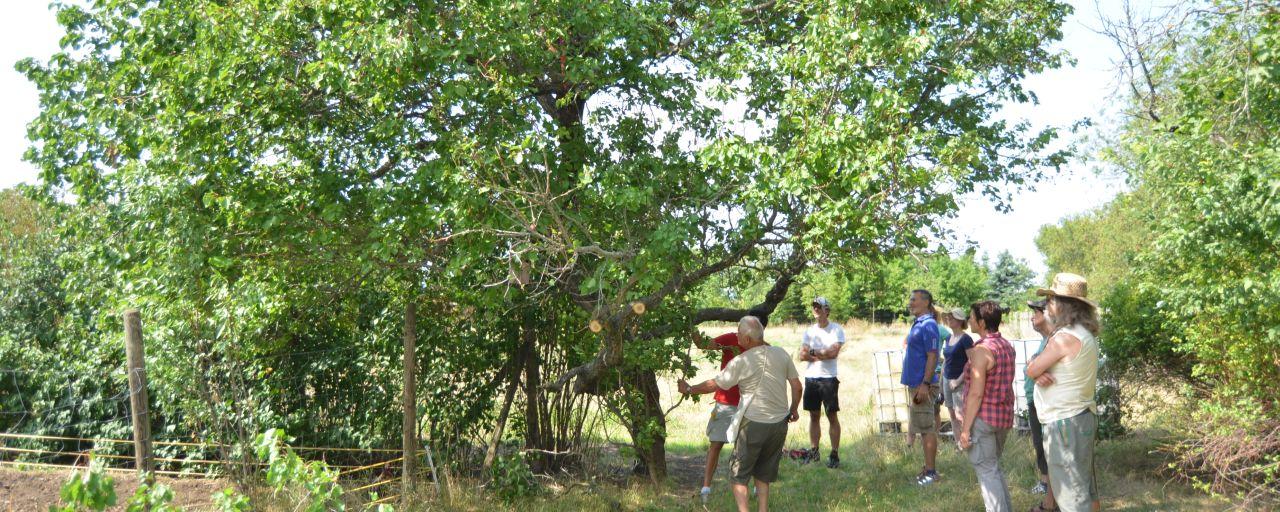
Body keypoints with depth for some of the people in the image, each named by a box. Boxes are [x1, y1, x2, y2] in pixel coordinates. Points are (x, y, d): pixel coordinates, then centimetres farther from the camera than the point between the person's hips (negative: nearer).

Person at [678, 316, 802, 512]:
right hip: (779, 423, 5)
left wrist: (689, 389, 11)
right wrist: (794, 409, 21)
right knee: (763, 473, 19)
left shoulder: (741, 362, -12)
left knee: (740, 473, 8)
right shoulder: (781, 354, 0)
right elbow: (797, 385, 5)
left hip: (753, 423, -4)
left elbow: (714, 385, -4)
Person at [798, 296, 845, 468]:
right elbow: (802, 356, 0)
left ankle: (835, 454, 3)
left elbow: (833, 352, -16)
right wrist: (823, 355, -12)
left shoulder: (837, 329, -3)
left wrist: (812, 352, -7)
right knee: (814, 415, 10)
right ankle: (813, 451, 18)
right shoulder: (808, 331, 10)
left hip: (828, 378, -4)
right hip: (811, 377, 4)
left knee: (832, 416, -1)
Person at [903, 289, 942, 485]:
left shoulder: (928, 325, -15)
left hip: (923, 385, -10)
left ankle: (930, 472, -1)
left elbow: (932, 356, -20)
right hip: (915, 383, 10)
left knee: (927, 428, -5)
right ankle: (928, 467, 21)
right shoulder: (918, 324, 14)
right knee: (923, 428, 14)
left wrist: (925, 384, -24)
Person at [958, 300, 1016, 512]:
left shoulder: (982, 349, -19)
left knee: (986, 471, 0)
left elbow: (976, 394, -20)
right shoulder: (1007, 345, 7)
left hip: (983, 418, -9)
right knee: (994, 468, 21)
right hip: (1004, 416, 9)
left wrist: (965, 429, -16)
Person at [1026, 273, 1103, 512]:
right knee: (1085, 488, 18)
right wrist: (1040, 372, -12)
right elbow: (1036, 369, 8)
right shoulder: (1085, 334, 10)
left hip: (1065, 423, -10)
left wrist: (1036, 369, 5)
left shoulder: (1065, 337, -22)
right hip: (1082, 417, 10)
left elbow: (1031, 370, -15)